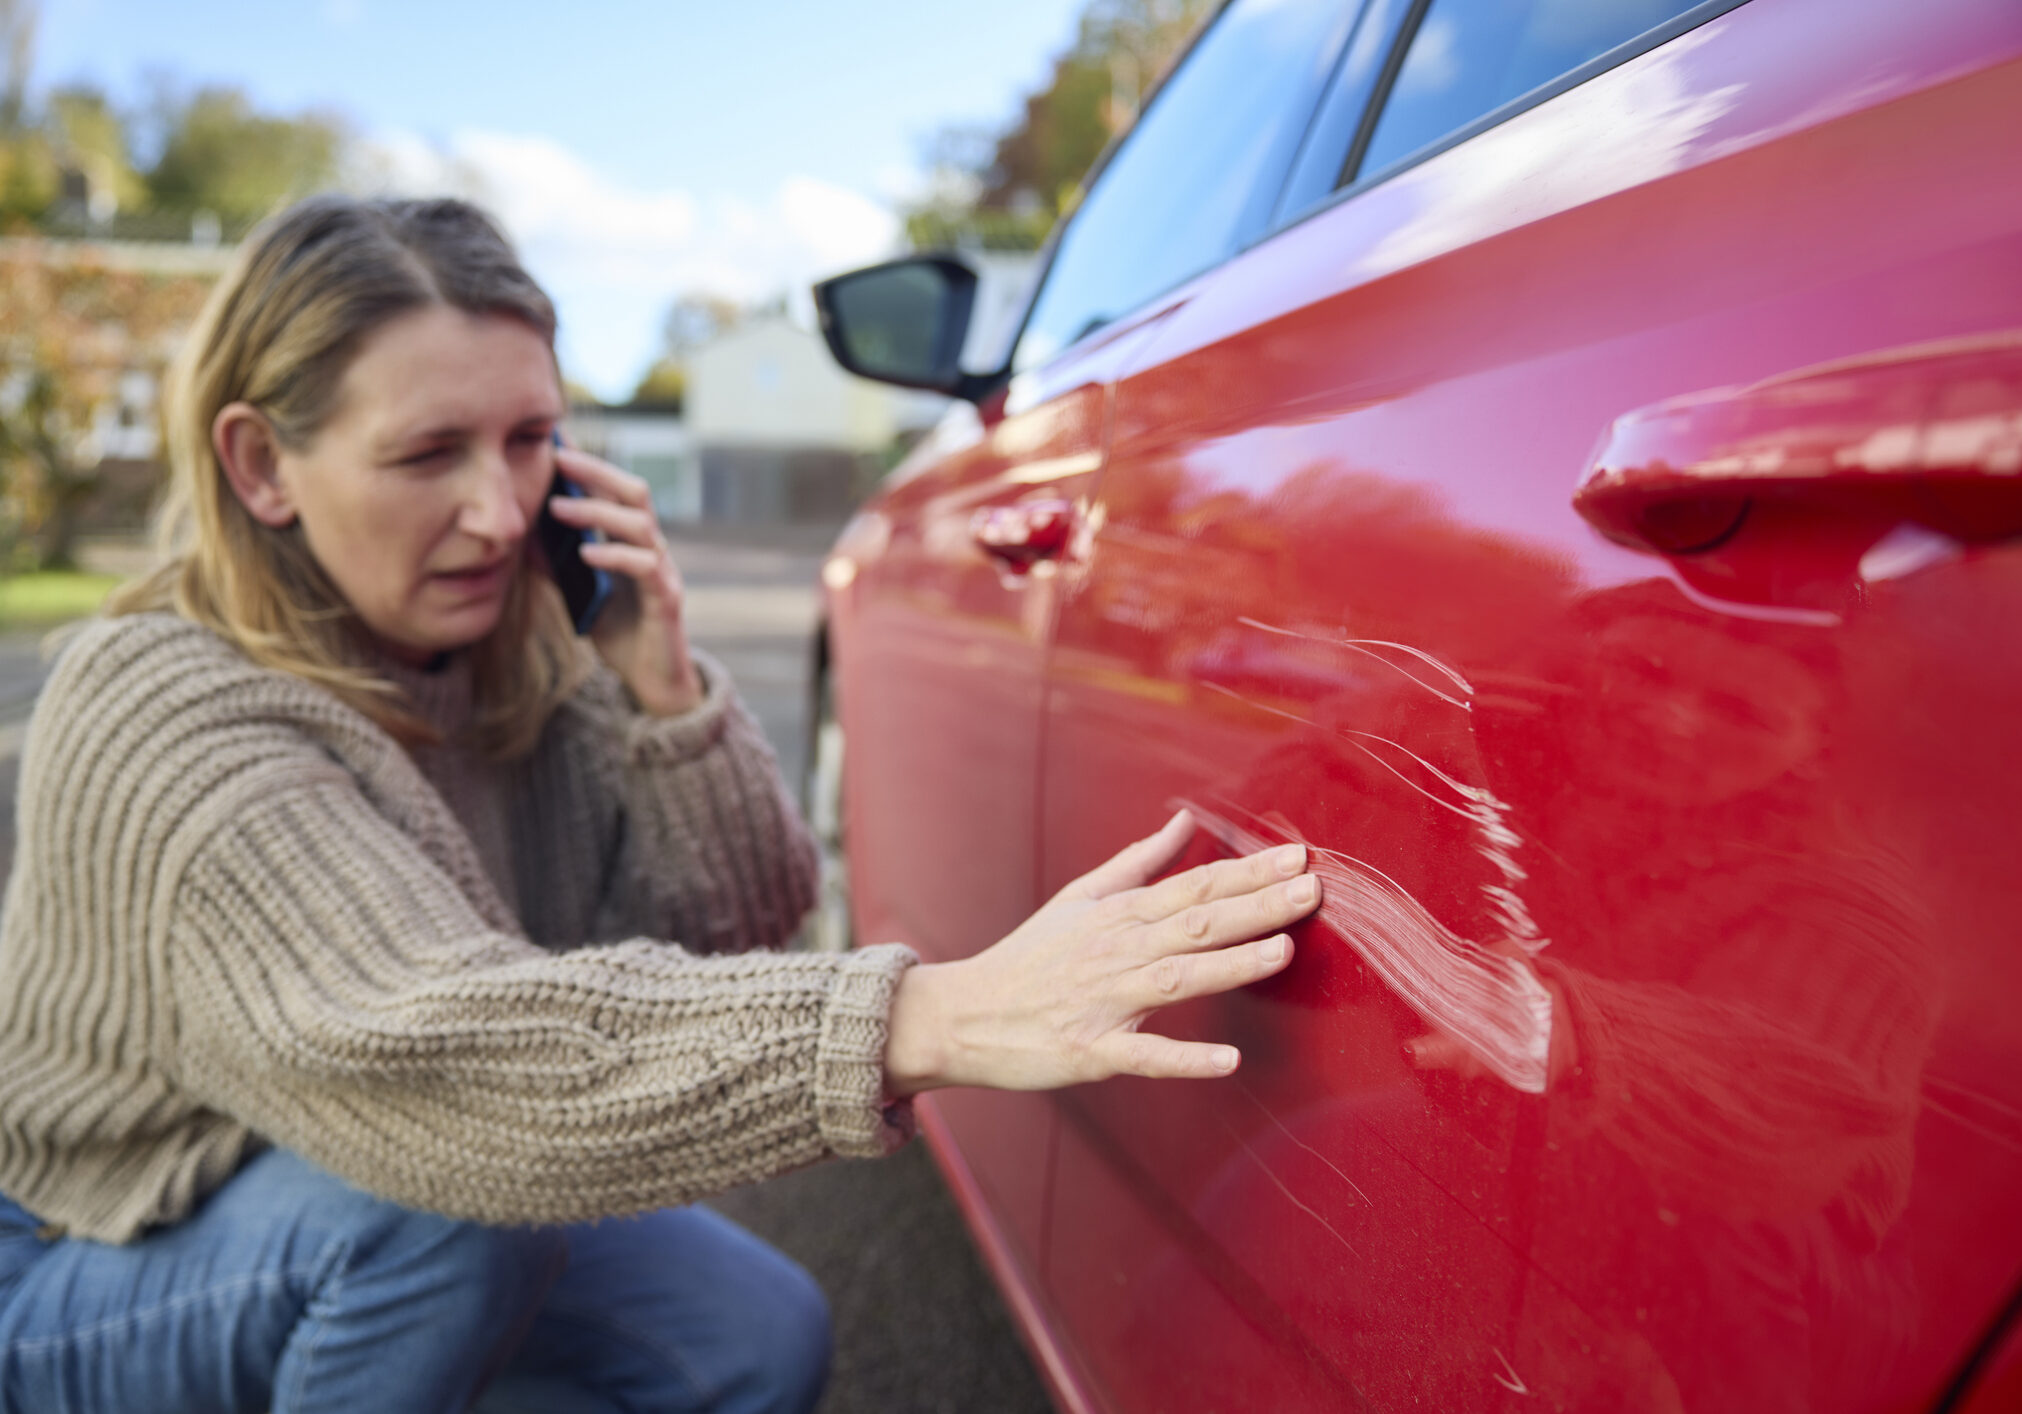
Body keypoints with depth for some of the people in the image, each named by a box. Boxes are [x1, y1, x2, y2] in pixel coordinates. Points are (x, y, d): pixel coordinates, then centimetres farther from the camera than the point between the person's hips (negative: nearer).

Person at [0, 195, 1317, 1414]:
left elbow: (740, 925, -11)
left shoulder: (529, 652, -10)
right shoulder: (162, 714, -31)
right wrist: (928, 1020, -57)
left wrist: (661, 685, -29)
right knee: (444, 1193, -33)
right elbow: (418, 1046, -46)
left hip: (397, 1242, 6)